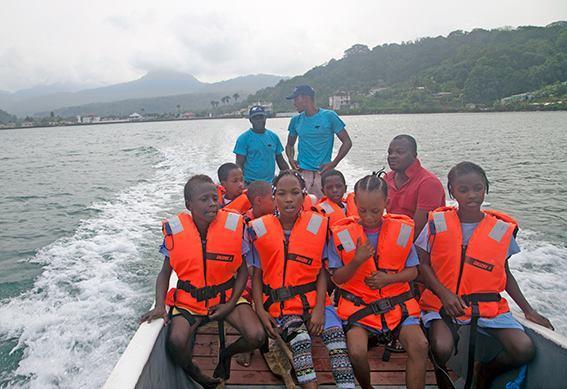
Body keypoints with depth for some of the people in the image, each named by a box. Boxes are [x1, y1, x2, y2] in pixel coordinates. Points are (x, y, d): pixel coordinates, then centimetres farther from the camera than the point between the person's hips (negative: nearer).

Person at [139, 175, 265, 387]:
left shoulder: (233, 226, -12)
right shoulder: (175, 231, -10)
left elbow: (242, 269, -2)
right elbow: (165, 273, 0)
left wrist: (231, 304, -10)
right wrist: (160, 306, -14)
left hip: (227, 296, 1)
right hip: (189, 299, 0)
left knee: (257, 336, -19)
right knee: (176, 342, -26)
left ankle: (226, 355, 18)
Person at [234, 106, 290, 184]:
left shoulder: (273, 137, 9)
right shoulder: (244, 138, -2)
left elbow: (281, 161, 14)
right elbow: (239, 164, -5)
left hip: (270, 182, 4)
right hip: (250, 183, -3)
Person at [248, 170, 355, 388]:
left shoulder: (317, 225, 0)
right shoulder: (260, 229, 0)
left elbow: (322, 271, 0)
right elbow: (257, 274, 3)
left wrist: (319, 308, -11)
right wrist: (260, 311, -8)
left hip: (313, 298, 1)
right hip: (280, 304, -1)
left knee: (335, 333, -23)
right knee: (300, 338, -27)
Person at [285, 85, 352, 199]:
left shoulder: (329, 116, -2)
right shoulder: (296, 120, 9)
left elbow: (347, 142, 1)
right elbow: (290, 145, 22)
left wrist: (333, 163, -8)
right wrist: (291, 159, 2)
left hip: (323, 173, -3)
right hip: (302, 173, 3)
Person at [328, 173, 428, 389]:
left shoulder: (402, 230, 1)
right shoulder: (342, 234, -5)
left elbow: (412, 271, 7)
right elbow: (337, 278, -1)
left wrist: (389, 278, -13)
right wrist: (357, 261, -20)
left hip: (396, 302, 2)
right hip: (358, 305, -1)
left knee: (420, 345, -21)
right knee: (357, 351, -23)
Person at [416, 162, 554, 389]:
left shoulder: (501, 228, 3)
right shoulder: (438, 223, -3)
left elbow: (504, 274, 14)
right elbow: (423, 264, -1)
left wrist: (528, 310, 10)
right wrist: (444, 293, -15)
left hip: (488, 305, 3)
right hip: (443, 302, -2)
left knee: (525, 350, -18)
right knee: (442, 348, -28)